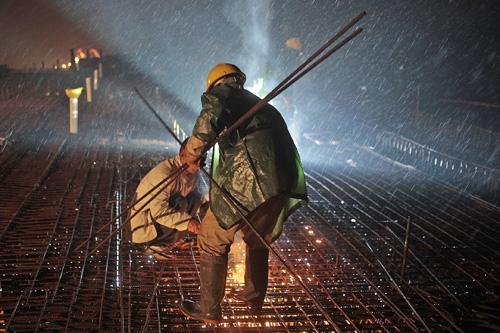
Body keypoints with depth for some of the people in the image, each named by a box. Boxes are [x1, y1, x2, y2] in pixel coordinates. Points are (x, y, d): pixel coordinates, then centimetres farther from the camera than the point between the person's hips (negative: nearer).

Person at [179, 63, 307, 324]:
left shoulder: (222, 93, 9)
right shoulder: (264, 107, 32)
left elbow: (211, 115, -16)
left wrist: (192, 151, -1)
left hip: (247, 181, -7)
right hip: (283, 183, 7)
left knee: (213, 241, 9)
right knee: (258, 240, 28)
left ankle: (208, 310, 16)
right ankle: (254, 298, 42)